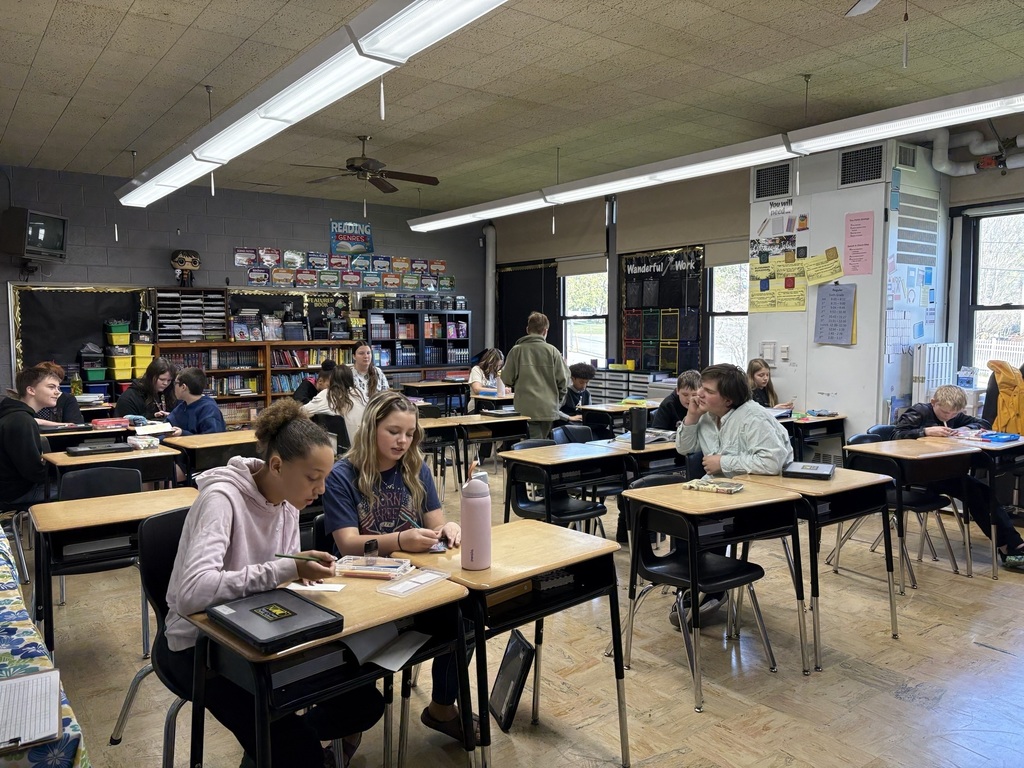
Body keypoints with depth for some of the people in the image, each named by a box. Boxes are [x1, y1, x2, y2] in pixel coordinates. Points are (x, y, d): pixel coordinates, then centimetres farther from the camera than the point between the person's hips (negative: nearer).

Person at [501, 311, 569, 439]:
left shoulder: (516, 350, -4)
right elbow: (563, 379, -2)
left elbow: (507, 378, -1)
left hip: (526, 409, -1)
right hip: (548, 408, 1)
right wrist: (558, 397, 17)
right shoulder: (552, 351, -2)